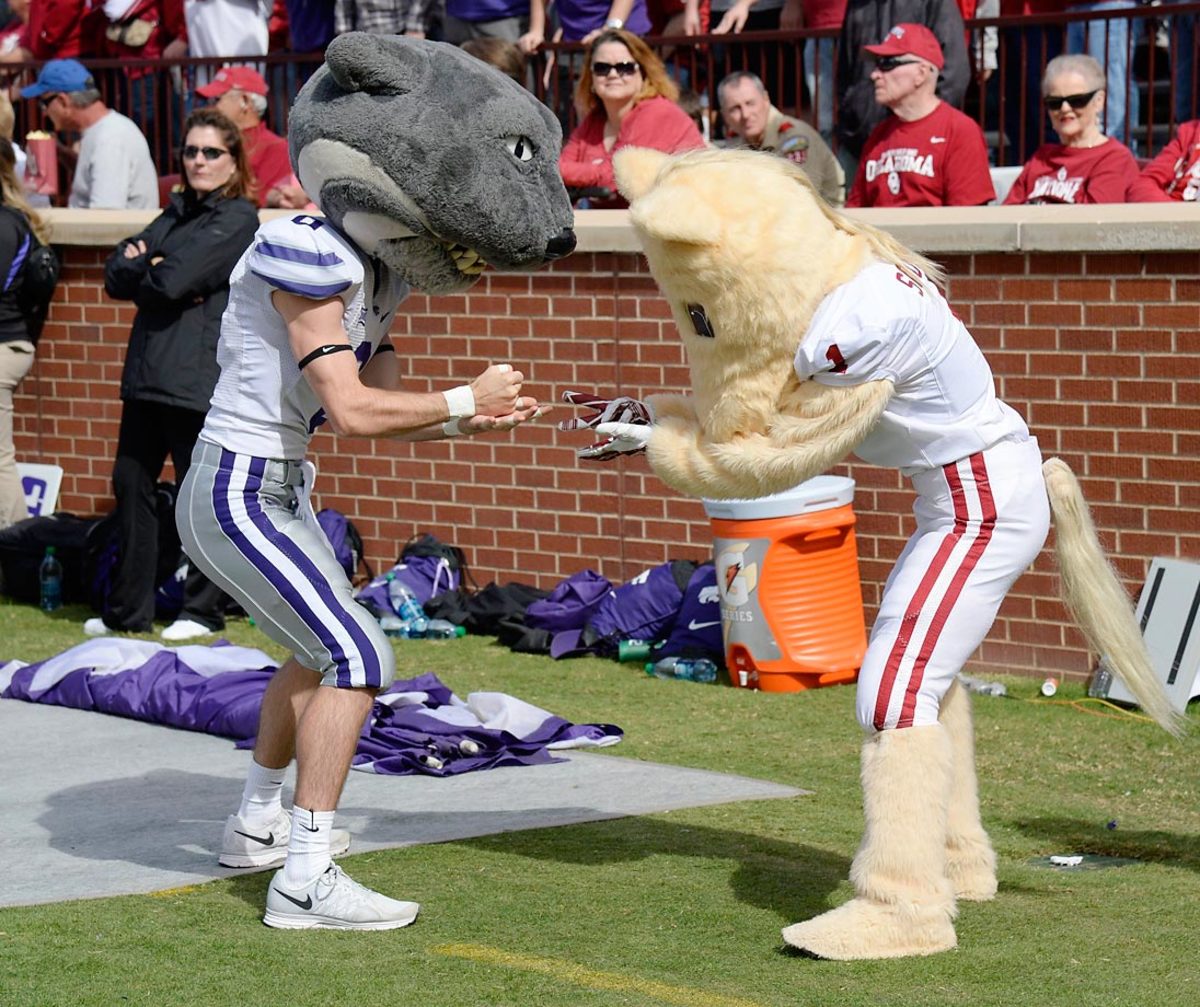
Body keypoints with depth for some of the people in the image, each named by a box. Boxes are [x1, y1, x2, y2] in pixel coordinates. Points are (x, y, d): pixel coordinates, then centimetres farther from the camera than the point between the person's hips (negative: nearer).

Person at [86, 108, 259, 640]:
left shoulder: (237, 219, -7)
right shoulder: (176, 212, 18)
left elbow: (172, 280, -18)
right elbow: (116, 272, 9)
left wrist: (137, 267, 1)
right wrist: (150, 267, -10)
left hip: (198, 376, -8)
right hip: (147, 373, 8)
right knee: (130, 483, 10)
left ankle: (204, 611, 11)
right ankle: (128, 611, 18)